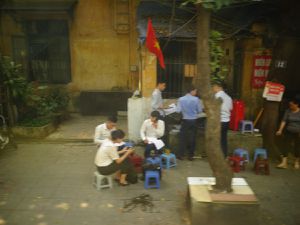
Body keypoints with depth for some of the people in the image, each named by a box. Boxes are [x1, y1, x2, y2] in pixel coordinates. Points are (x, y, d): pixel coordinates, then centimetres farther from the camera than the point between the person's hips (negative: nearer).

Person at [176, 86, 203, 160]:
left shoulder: (181, 99, -7)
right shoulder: (196, 99, -9)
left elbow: (178, 110, -8)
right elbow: (200, 110, -4)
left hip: (185, 120, 0)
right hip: (193, 120, 0)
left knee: (183, 138, 9)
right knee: (192, 138, 9)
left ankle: (181, 155, 11)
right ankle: (191, 155, 15)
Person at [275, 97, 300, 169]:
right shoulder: (288, 111, -2)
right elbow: (284, 121, -6)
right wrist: (280, 130, -13)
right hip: (289, 132, 1)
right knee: (286, 146, -5)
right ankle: (284, 163, -4)